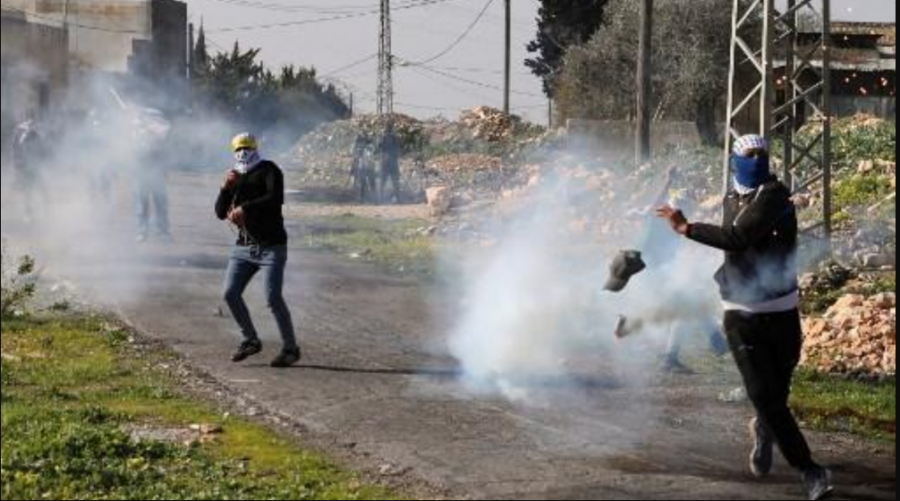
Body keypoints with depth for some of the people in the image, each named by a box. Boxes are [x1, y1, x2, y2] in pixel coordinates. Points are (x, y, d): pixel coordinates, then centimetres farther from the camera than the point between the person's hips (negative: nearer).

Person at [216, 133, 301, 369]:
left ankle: (291, 348, 1)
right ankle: (251, 340, 18)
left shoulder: (268, 170, -5)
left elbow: (276, 198, -23)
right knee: (230, 294, 1)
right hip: (244, 246, 7)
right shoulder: (236, 176, 16)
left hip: (271, 245, -7)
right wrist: (226, 188, -5)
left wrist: (245, 208, -28)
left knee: (273, 298, -13)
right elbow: (220, 212, 11)